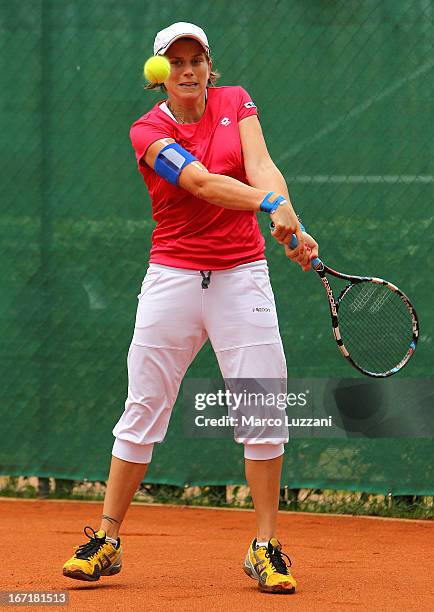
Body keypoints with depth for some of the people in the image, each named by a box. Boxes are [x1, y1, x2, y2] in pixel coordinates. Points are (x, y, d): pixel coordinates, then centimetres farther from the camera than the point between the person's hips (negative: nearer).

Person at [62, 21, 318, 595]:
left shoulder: (236, 102, 6)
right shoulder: (148, 130, -3)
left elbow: (262, 167, -10)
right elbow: (202, 183, -19)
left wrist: (290, 222, -30)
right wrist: (273, 203, -36)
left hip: (241, 278, 1)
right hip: (172, 281, -1)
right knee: (142, 412, 2)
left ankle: (265, 548, 5)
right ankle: (106, 541, 13)